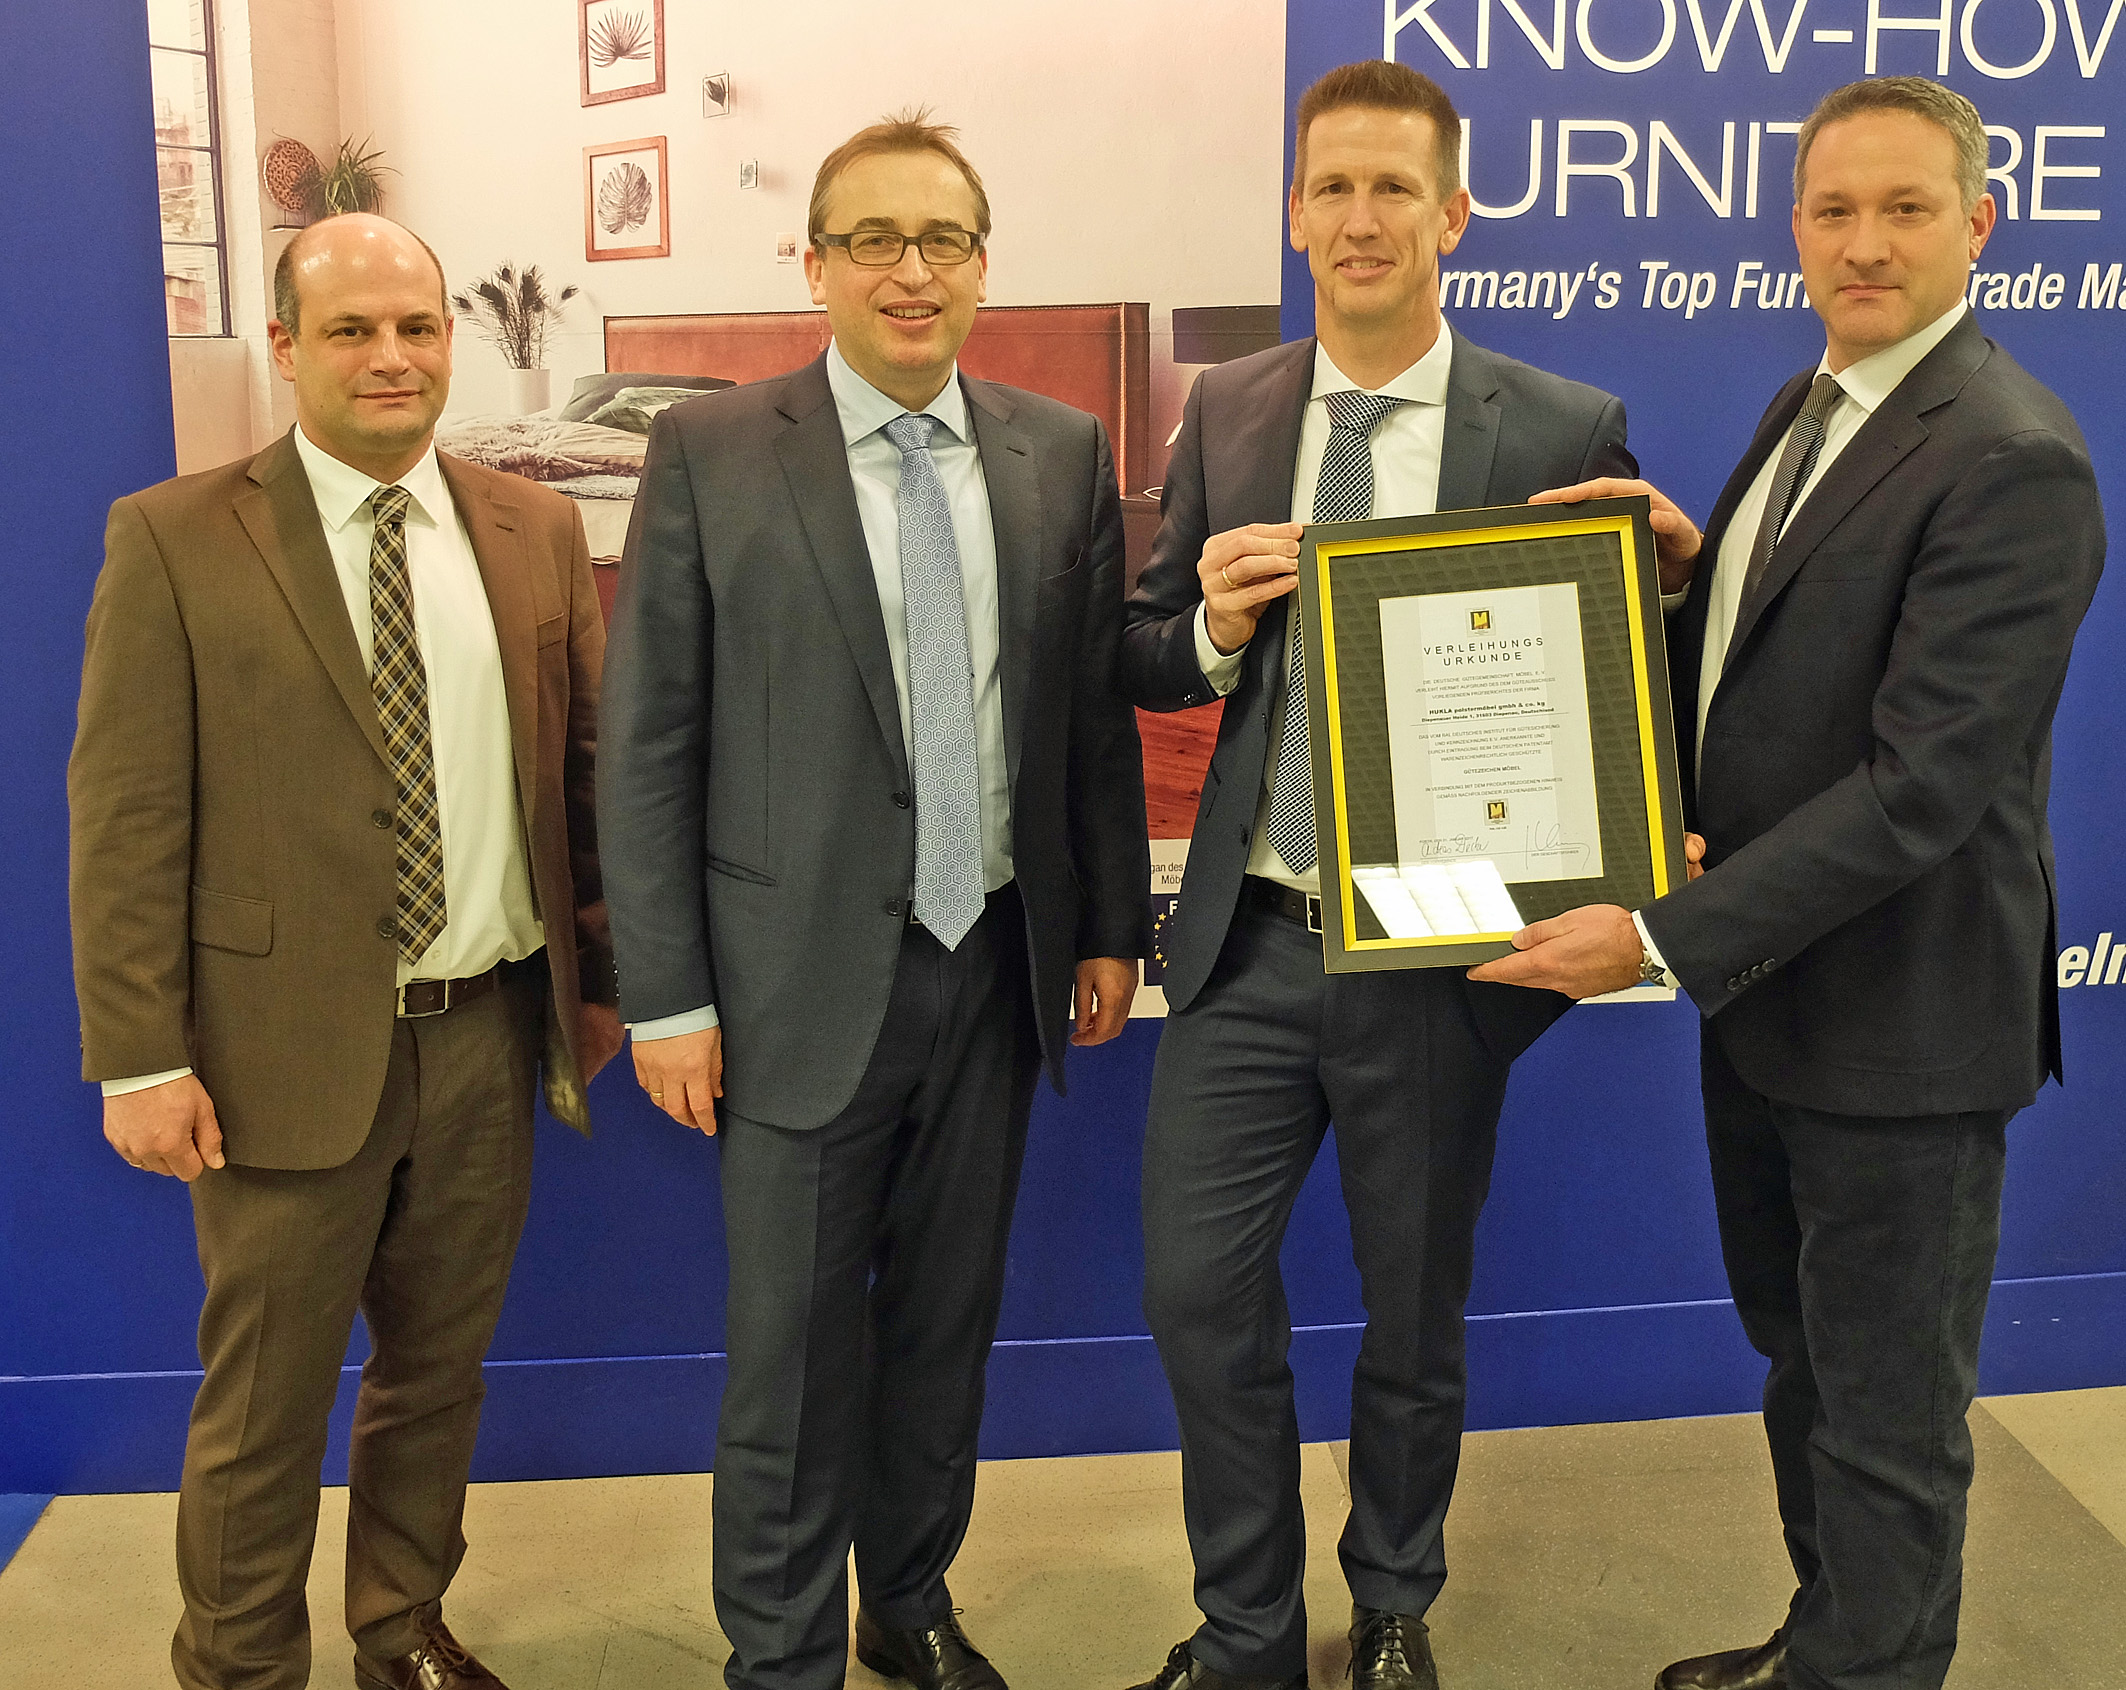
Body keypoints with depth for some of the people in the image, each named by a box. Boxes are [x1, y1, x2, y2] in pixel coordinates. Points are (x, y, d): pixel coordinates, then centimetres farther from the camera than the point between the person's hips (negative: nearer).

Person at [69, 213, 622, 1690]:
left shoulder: (536, 530, 5)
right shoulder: (175, 540, -5)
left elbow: (589, 762, 10)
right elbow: (126, 817, -7)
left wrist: (602, 972, 10)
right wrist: (142, 1057, -11)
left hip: (489, 1037, 4)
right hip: (289, 1051, -3)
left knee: (440, 1370, 18)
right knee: (265, 1404, 10)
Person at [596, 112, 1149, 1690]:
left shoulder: (1065, 453, 5)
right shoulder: (709, 453, -4)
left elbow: (1099, 710, 9)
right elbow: (648, 744, -5)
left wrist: (1112, 926, 8)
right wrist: (666, 995, -7)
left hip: (998, 965, 3)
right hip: (808, 976, -3)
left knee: (948, 1323, 17)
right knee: (793, 1353, 6)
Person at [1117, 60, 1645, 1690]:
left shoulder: (1566, 431, -6)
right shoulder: (1226, 413, 4)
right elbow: (1148, 663, 10)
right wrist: (1212, 625, -12)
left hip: (1437, 953, -2)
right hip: (1249, 941, 2)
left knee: (1417, 1310, 14)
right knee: (1197, 1285, 6)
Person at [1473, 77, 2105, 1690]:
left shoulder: (2012, 463, -21)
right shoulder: (1809, 408, 8)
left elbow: (1927, 781, -26)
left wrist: (1664, 935, -26)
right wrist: (1689, 561, -3)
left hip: (1899, 1023, -9)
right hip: (1768, 987, 9)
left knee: (1886, 1414, 10)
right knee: (1801, 1357, 25)